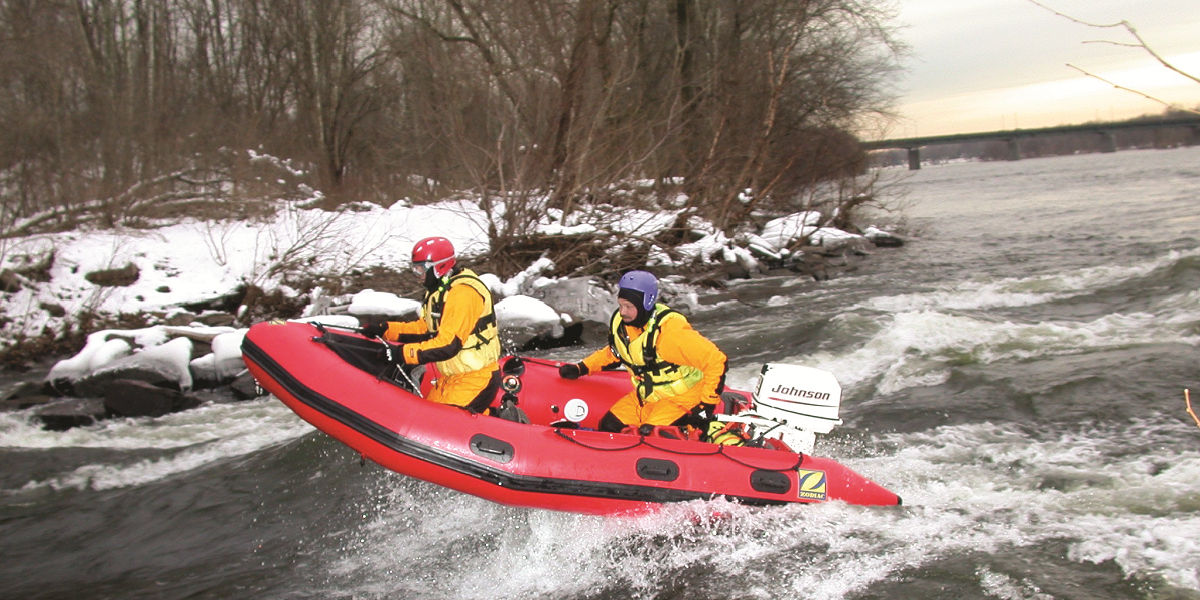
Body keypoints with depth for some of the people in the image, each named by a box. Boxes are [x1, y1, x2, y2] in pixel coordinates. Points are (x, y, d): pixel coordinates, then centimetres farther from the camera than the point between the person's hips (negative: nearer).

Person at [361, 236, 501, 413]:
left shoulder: (463, 292, -22)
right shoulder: (440, 289, 13)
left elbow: (448, 345, -28)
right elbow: (425, 329, 15)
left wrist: (404, 353, -25)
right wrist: (385, 329, 5)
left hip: (474, 378, -11)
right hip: (451, 375, 11)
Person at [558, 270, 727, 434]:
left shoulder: (670, 331, -30)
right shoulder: (620, 322, -6)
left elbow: (716, 360, -26)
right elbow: (614, 352, 17)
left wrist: (707, 404, -18)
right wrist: (581, 368, 7)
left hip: (680, 397, -7)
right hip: (647, 396, 7)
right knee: (609, 426, -5)